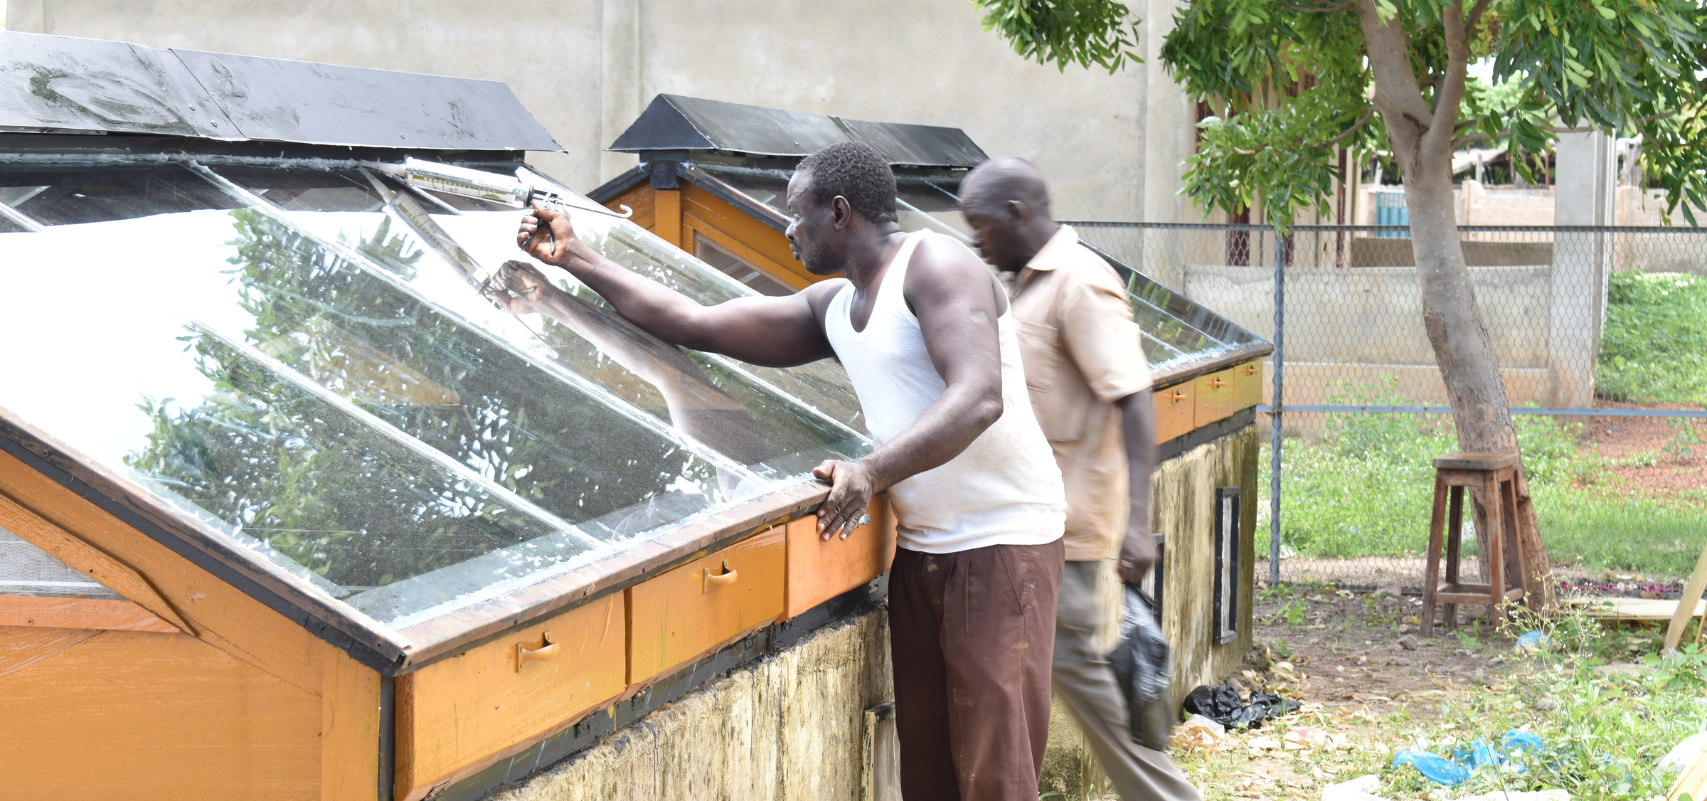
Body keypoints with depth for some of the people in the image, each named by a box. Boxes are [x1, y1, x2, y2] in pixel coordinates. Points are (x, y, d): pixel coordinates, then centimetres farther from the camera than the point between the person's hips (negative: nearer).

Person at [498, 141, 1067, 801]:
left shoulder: (933, 264, -11)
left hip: (1002, 543, -8)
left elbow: (979, 398, -25)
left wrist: (872, 471, -37)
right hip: (921, 548, 8)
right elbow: (694, 324, 15)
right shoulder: (832, 307, 14)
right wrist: (574, 258, 15)